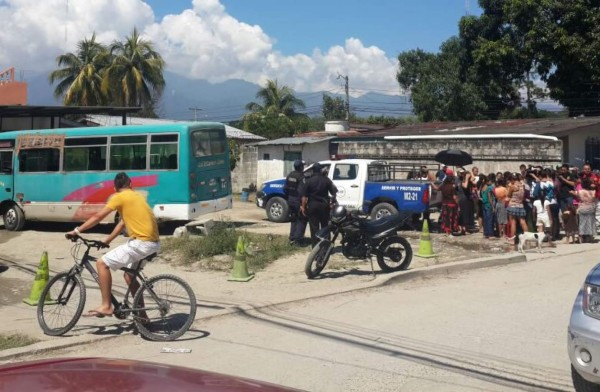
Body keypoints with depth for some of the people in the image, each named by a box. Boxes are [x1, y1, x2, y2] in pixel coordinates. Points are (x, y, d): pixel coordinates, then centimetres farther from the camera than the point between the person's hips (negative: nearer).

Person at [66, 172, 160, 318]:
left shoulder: (120, 197, -2)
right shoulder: (137, 196, 22)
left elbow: (98, 216, -3)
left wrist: (77, 231, 4)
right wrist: (107, 241, 30)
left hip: (141, 242, -9)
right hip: (153, 242, 9)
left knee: (102, 263, -4)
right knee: (130, 275, 25)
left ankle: (106, 306, -4)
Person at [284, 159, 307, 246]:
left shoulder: (290, 175, 7)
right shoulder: (301, 176, -17)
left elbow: (285, 188, 11)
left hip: (291, 200, 8)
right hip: (298, 201, -8)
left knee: (293, 220, 18)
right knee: (301, 220, 0)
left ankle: (292, 238, 18)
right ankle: (298, 239, -6)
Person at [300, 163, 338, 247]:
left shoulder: (309, 181, -6)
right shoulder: (326, 180, 0)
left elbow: (304, 195, -10)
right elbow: (334, 192, 0)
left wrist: (303, 206, -5)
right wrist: (332, 202, 11)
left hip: (312, 205, -2)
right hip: (324, 205, 2)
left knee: (314, 227, 2)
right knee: (325, 226, 14)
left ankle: (315, 245, 0)